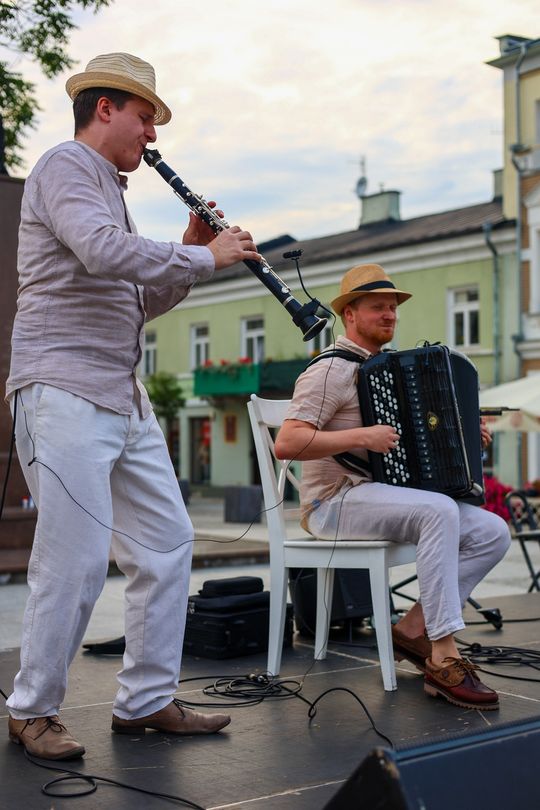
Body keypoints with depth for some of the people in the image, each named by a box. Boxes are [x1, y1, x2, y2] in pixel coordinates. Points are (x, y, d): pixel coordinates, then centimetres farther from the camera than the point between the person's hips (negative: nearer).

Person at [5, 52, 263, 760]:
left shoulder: (108, 189, 25)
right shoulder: (67, 166, -4)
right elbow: (104, 251, -24)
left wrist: (190, 254, 10)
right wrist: (205, 257, -14)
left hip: (124, 397, 10)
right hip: (64, 391, -10)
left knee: (167, 541, 8)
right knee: (77, 558, -8)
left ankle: (147, 700, 17)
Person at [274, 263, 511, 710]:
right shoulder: (331, 370, -8)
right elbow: (286, 444, -20)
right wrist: (363, 436, -23)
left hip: (385, 495, 9)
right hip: (336, 501, -8)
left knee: (493, 532, -9)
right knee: (440, 511, -34)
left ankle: (414, 628, -8)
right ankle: (444, 657, -30)